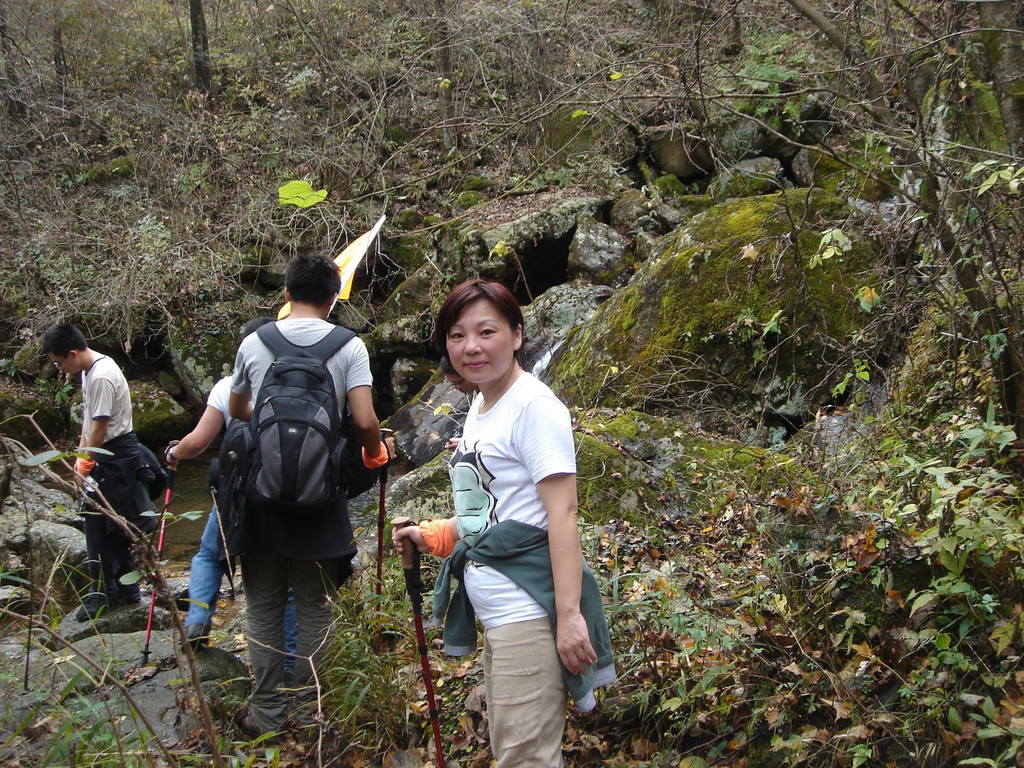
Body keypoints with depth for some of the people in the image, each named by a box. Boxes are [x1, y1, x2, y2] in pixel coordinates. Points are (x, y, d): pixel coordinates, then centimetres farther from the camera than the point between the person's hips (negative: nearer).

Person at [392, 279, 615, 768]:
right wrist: (431, 536, 10)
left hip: (527, 612, -9)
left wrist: (568, 614, -24)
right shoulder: (479, 407, 15)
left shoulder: (533, 407, -12)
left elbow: (561, 515, -18)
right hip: (493, 613, 9)